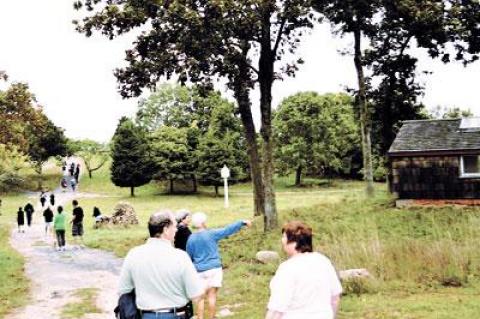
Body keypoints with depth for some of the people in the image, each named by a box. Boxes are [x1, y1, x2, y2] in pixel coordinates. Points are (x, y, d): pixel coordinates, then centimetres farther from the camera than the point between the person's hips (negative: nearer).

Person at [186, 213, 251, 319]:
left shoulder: (191, 238, -1)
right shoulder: (211, 234, -9)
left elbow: (189, 256, 10)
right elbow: (228, 230, -8)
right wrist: (242, 222, -3)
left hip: (199, 270, 2)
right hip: (214, 268, -2)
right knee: (212, 295, 3)